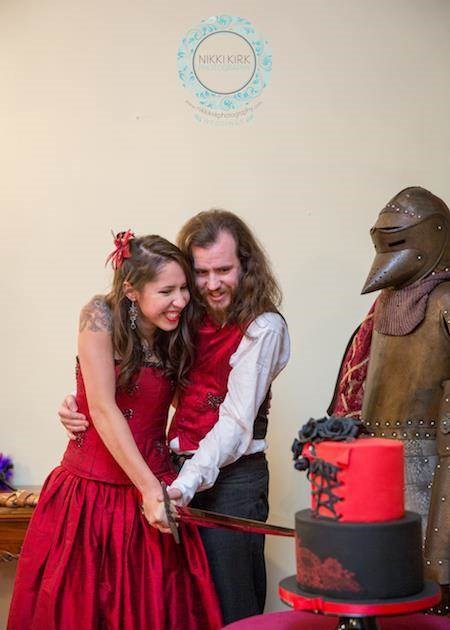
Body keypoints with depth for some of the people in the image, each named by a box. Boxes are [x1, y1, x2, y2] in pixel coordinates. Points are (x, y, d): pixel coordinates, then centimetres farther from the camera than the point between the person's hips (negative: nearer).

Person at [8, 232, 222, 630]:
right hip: (93, 489, -4)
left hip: (154, 487, 4)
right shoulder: (101, 317, -10)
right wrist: (150, 488, -15)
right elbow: (103, 410, -14)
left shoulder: (177, 338, 5)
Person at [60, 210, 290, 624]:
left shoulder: (263, 327, -9)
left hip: (230, 477, -6)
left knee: (231, 609, 1)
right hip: (181, 470, 6)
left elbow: (236, 420, -15)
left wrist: (187, 483, -26)